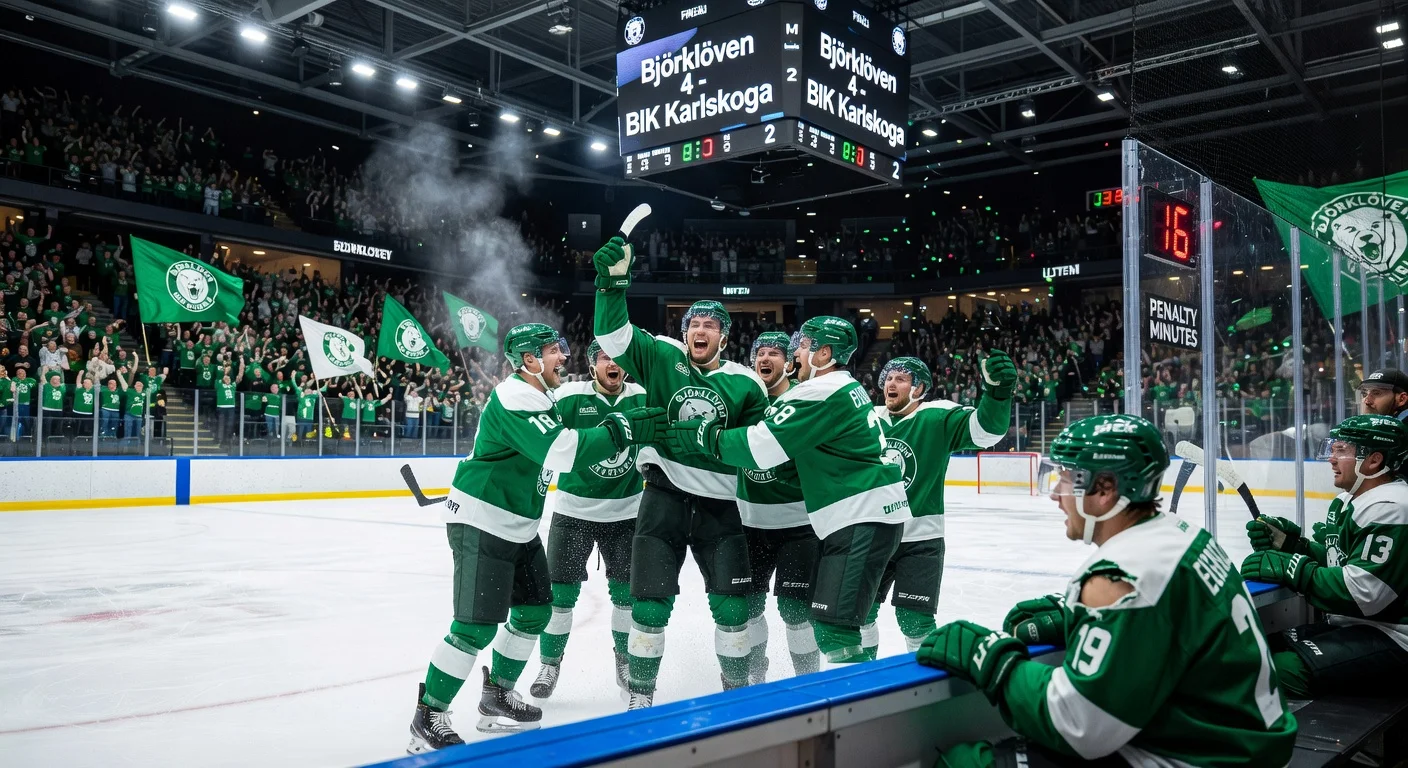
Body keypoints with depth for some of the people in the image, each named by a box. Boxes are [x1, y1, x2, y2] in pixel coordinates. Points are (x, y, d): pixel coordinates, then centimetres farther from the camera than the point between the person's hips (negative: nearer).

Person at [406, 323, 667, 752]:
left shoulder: (539, 397, 13)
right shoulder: (514, 399, -21)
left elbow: (569, 441, 14)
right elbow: (561, 452, -31)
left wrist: (626, 425, 1)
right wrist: (623, 430, -27)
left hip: (518, 525, 10)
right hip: (480, 522, -10)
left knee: (535, 610, 15)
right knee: (478, 625, -11)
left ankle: (498, 696, 32)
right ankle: (428, 719, 2)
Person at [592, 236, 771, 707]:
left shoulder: (745, 384, 2)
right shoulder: (662, 358, 1)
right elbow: (614, 335, -12)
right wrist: (613, 281, -25)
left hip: (720, 505, 1)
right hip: (664, 497, -1)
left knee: (732, 605, 4)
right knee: (651, 602, 0)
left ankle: (737, 689, 27)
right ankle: (640, 696, 17)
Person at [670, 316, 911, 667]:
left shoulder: (824, 392, -17)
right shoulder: (844, 387, 16)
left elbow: (759, 448, -20)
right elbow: (772, 424, 22)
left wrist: (704, 434, -9)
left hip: (865, 520, -11)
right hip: (860, 518, 11)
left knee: (832, 628, -12)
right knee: (824, 616, 15)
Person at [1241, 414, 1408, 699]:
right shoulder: (1347, 502, 13)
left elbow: (1363, 592, -28)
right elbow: (1337, 560, 19)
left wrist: (1290, 567, -23)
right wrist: (1293, 544, 2)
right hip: (1348, 626, 10)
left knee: (1284, 671, -27)